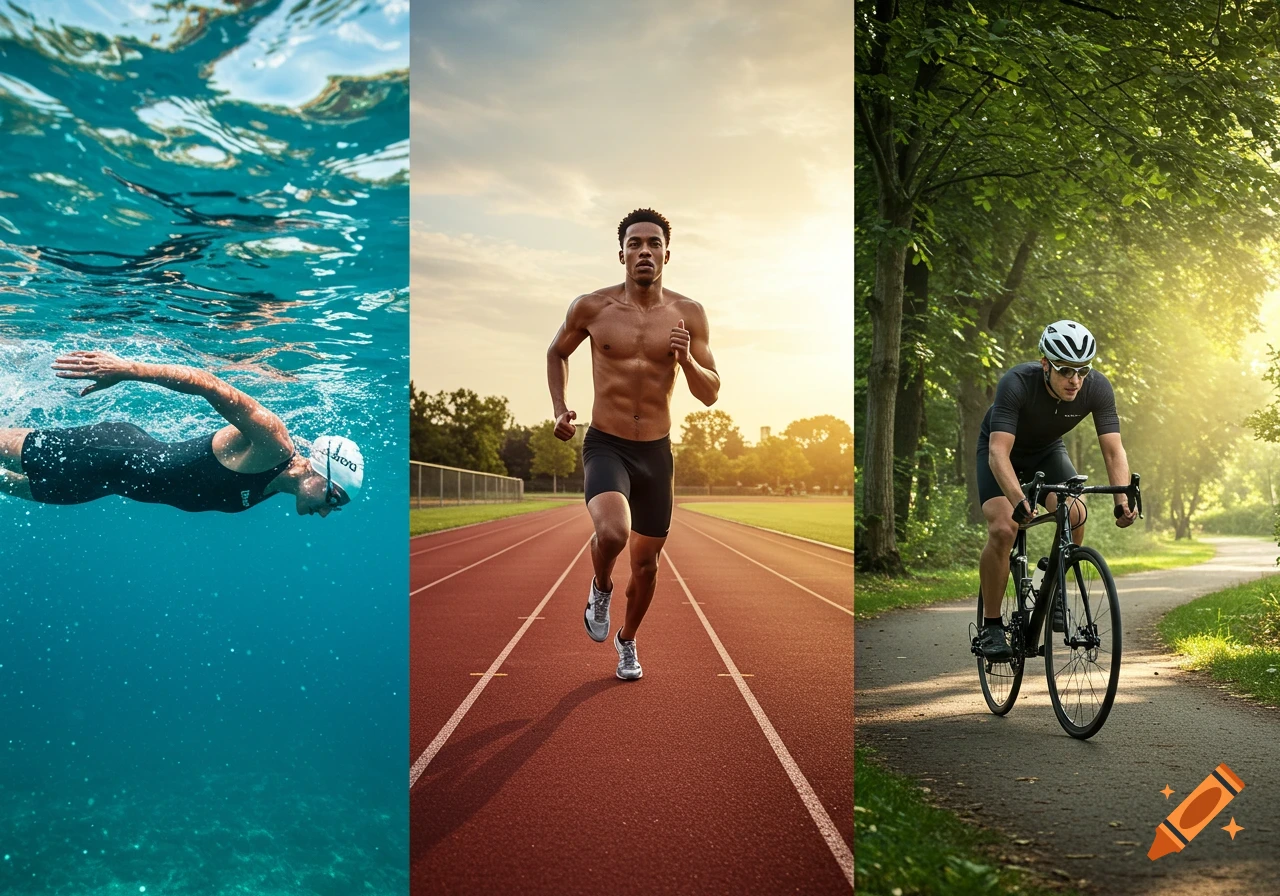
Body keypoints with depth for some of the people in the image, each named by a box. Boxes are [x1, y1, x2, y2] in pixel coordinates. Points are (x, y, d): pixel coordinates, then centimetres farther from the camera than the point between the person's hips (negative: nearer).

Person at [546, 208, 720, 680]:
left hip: (657, 452, 2)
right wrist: (559, 408, 2)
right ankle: (601, 588, 6)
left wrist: (687, 360, -17)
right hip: (605, 446, -2)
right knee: (612, 533, -30)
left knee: (646, 563, 13)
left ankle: (627, 641, 42)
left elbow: (711, 394, 2)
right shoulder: (591, 307, -5)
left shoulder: (688, 314, -2)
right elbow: (556, 352, 15)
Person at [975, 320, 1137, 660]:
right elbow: (999, 452, -44)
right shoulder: (1016, 383, -37)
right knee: (1003, 529, -25)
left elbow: (1113, 450, -26)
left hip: (1047, 451, 3)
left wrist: (1124, 499, -43)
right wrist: (1019, 500, -60)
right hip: (1002, 449, -3)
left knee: (1075, 514, -24)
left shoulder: (1097, 388, -26)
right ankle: (991, 626, -10)